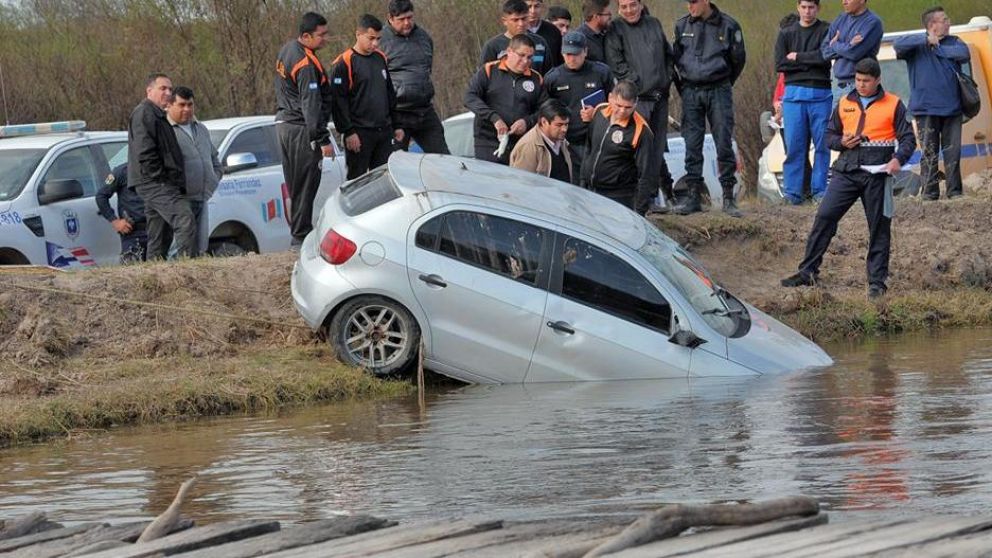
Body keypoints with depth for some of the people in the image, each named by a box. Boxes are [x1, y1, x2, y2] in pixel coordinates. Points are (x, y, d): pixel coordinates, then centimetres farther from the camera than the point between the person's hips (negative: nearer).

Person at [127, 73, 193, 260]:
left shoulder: (159, 116, 28)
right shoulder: (144, 113, -6)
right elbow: (144, 150, -17)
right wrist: (159, 176, -18)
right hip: (155, 183, -11)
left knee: (158, 238, 10)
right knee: (184, 220, -25)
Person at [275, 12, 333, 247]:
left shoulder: (286, 51, 10)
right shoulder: (306, 64, -21)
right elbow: (311, 105, -23)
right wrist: (323, 139, -21)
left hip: (284, 124, 10)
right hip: (301, 130, -10)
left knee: (295, 184, 13)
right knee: (306, 185, -6)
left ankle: (298, 231, 18)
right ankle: (301, 236, -5)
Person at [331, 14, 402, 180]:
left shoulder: (380, 58, 13)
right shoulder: (344, 63, -9)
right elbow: (338, 100, -12)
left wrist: (397, 125, 18)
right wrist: (348, 132, -16)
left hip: (384, 132, 6)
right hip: (359, 134, -6)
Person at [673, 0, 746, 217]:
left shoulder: (727, 26, -4)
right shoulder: (682, 26, 4)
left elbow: (738, 59, 7)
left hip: (719, 91, -2)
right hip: (690, 91, 2)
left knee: (724, 144, -4)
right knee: (692, 146, 2)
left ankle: (729, 198, 1)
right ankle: (693, 197, 7)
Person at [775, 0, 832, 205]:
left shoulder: (826, 31, 5)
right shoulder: (787, 33, 11)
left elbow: (826, 57, -11)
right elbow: (779, 63, 0)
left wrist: (797, 57, -6)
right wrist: (809, 63, -7)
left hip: (820, 94, -1)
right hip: (794, 93, 1)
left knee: (822, 144, 0)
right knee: (793, 145, -1)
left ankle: (819, 189, 5)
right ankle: (793, 192, 1)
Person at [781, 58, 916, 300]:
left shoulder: (893, 105, 4)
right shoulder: (845, 104, 13)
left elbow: (908, 138, 3)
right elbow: (830, 135, 20)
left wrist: (899, 159, -15)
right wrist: (841, 142, -3)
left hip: (877, 174, -2)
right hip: (846, 171, 2)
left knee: (879, 227, 2)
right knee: (824, 217, -7)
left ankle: (877, 280, 10)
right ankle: (808, 271, -2)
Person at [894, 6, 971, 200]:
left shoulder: (953, 42, 12)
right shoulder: (918, 45, 1)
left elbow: (964, 54, -8)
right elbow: (899, 44, -18)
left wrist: (938, 49, -7)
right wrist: (927, 39, -24)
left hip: (952, 109, 3)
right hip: (926, 109, -3)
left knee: (953, 151, 3)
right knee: (929, 153, -2)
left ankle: (954, 191, 9)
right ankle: (930, 192, 2)